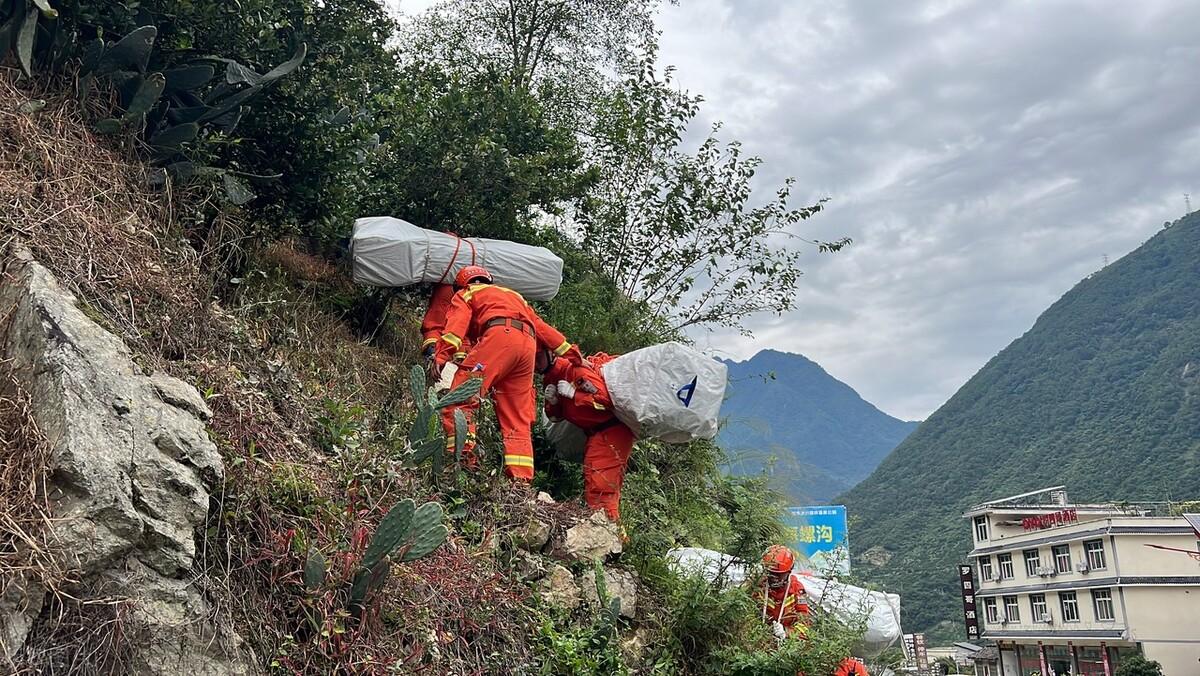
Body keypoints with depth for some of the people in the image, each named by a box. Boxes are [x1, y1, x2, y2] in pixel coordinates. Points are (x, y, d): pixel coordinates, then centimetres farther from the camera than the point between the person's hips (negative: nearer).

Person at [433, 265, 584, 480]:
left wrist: (441, 355, -10)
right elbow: (542, 328, 34)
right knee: (517, 419, 7)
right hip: (528, 344, 6)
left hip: (500, 335, -6)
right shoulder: (514, 296, 41)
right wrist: (574, 355, 32)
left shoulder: (465, 294, 25)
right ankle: (521, 478, -1)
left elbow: (456, 324, 4)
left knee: (460, 396, -10)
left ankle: (462, 453, -29)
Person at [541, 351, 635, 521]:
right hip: (596, 434, 10)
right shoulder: (552, 379, 10)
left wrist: (573, 394, -24)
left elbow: (605, 398, -27)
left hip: (612, 429, -10)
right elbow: (555, 416, 15)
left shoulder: (576, 369, -19)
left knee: (599, 488, -14)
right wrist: (552, 402, -6)